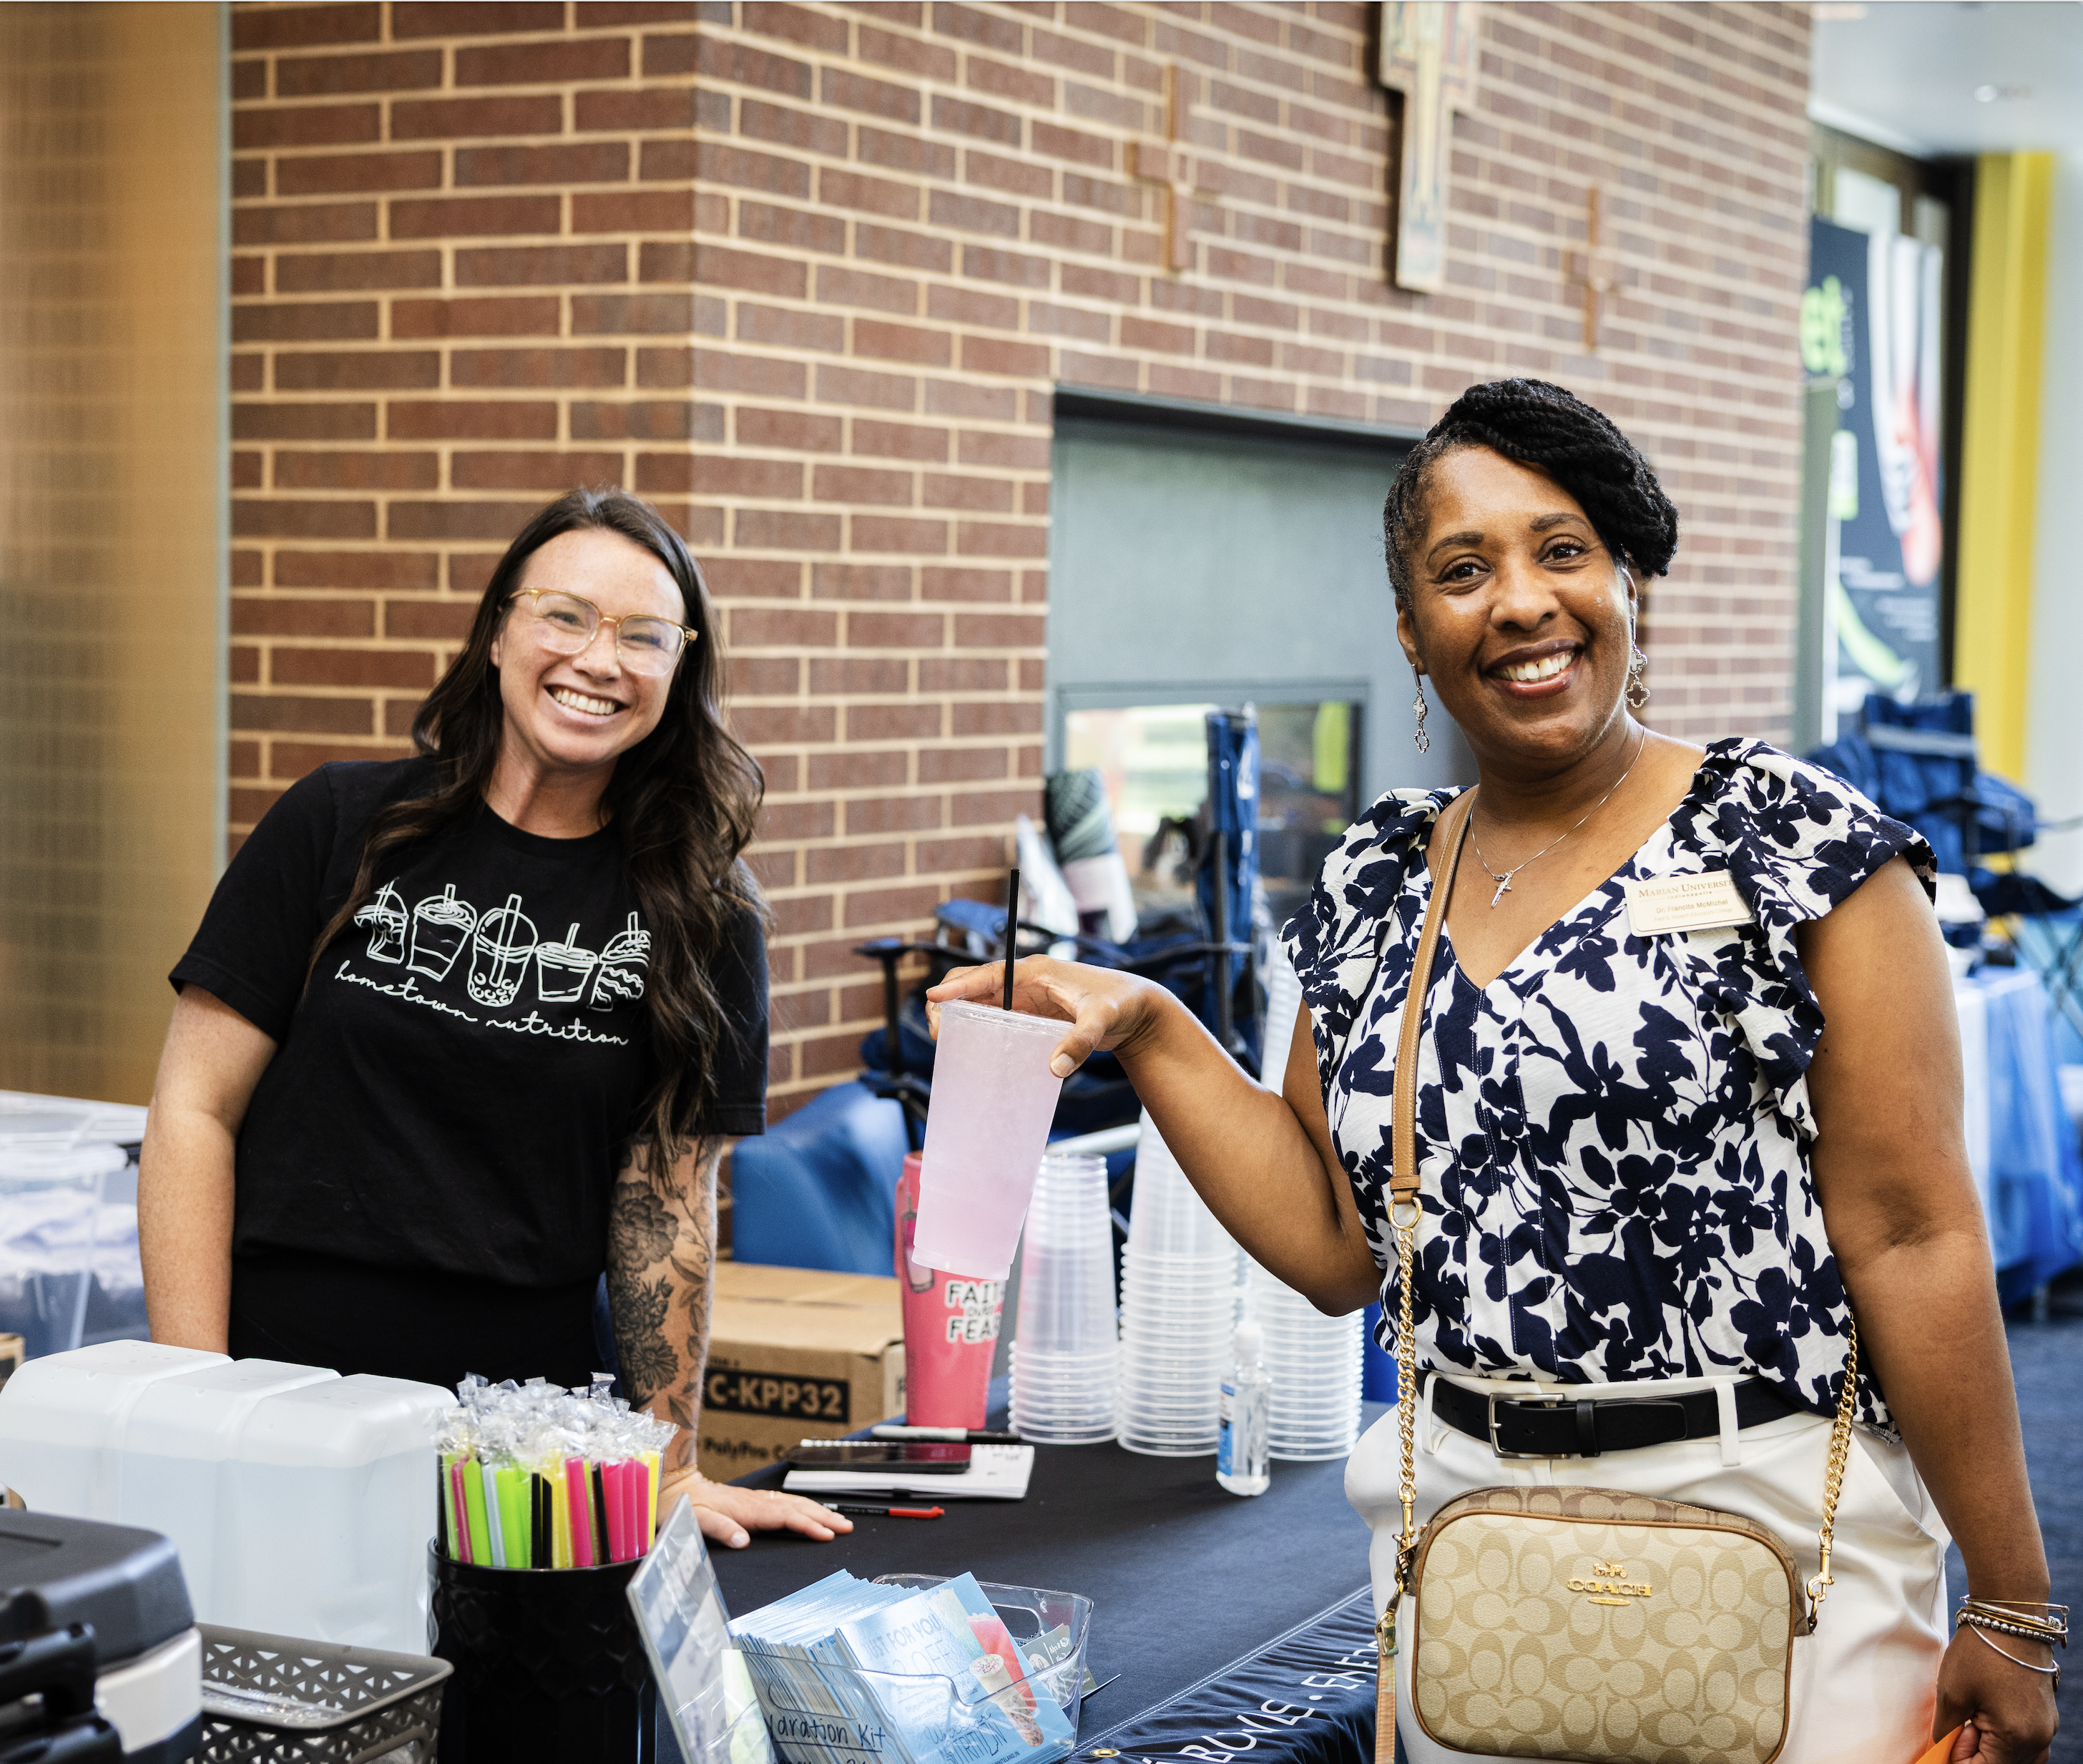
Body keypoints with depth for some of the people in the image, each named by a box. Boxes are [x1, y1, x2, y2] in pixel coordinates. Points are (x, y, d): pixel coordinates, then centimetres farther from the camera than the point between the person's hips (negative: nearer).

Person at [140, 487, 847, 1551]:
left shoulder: (698, 915, 2)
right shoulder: (342, 825, -1)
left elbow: (668, 1200, 4)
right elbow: (195, 1113, -1)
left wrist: (671, 1473, 2)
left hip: (525, 1447, 1)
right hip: (282, 1403, -1)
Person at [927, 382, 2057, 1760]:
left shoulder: (1793, 842, -7)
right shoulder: (1374, 887, 8)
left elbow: (1914, 1236, -10)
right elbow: (1338, 1246, 9)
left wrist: (2011, 1609, -10)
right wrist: (1142, 1027, 1)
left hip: (1774, 1519, -4)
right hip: (1460, 1513, 5)